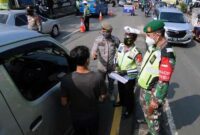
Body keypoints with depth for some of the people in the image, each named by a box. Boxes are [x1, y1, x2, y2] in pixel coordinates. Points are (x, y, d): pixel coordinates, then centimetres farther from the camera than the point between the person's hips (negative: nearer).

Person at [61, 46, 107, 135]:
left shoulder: (66, 79, -25)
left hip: (76, 117, 0)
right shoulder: (97, 77, -25)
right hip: (93, 116, 0)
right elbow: (102, 98, -12)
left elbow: (64, 103, -15)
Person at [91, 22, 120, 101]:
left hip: (112, 66, 1)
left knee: (111, 81, 21)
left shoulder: (115, 39, -9)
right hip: (101, 66, 0)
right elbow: (94, 50, -19)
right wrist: (94, 54, -42)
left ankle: (111, 93, 47)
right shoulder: (98, 39, -11)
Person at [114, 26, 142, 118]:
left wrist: (127, 72, -30)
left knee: (129, 94, 16)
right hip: (120, 76, 6)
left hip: (129, 78, -6)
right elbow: (116, 56, 6)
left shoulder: (136, 53, -28)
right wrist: (116, 64, -14)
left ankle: (129, 109, 41)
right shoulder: (121, 46, -10)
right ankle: (122, 102, 57)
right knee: (121, 91, 29)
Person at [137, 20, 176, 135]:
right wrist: (140, 80, 19)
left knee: (153, 116, 13)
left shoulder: (166, 55, -31)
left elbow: (164, 82, -28)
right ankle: (147, 120, 60)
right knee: (145, 109, 32)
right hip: (144, 88, 9)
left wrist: (156, 100, -22)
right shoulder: (153, 47, -3)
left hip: (153, 92, -8)